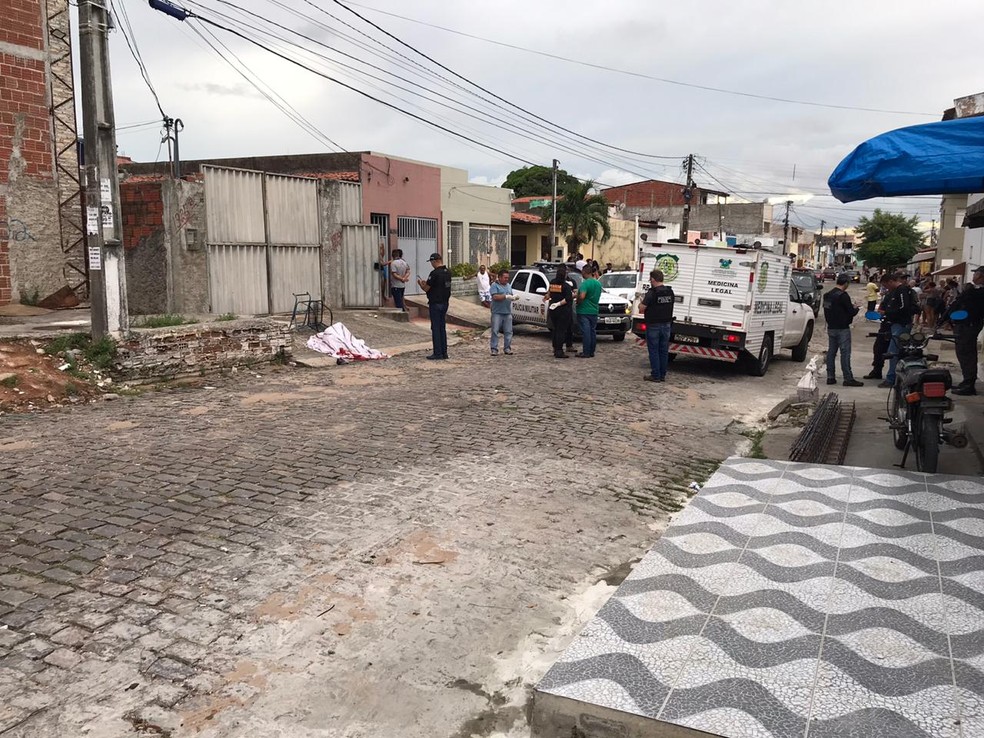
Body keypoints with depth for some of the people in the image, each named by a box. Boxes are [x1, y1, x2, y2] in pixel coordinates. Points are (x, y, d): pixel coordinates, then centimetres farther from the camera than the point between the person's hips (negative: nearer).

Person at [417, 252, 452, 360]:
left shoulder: (435, 273, -18)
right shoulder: (448, 272, 8)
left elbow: (426, 288, -14)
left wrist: (420, 283, 8)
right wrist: (426, 282, 22)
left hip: (435, 304, -8)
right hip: (445, 303, 8)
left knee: (435, 328, -3)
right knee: (442, 328, 13)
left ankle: (438, 353, -2)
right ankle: (444, 352, 15)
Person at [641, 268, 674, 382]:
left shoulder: (652, 293, -16)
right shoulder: (670, 292, 5)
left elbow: (642, 309, -14)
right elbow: (668, 307, 10)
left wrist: (643, 302, 6)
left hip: (653, 326, -6)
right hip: (666, 325, 6)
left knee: (654, 351, 2)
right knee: (664, 350, 11)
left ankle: (655, 375, 3)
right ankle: (662, 375, 16)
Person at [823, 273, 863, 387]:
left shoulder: (828, 295, 9)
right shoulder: (843, 295, -16)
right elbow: (851, 312, -15)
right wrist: (856, 308, 6)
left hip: (831, 328, 8)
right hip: (842, 329, -8)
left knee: (831, 352, 10)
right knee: (845, 353, -5)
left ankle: (830, 377, 13)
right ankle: (848, 378, -4)